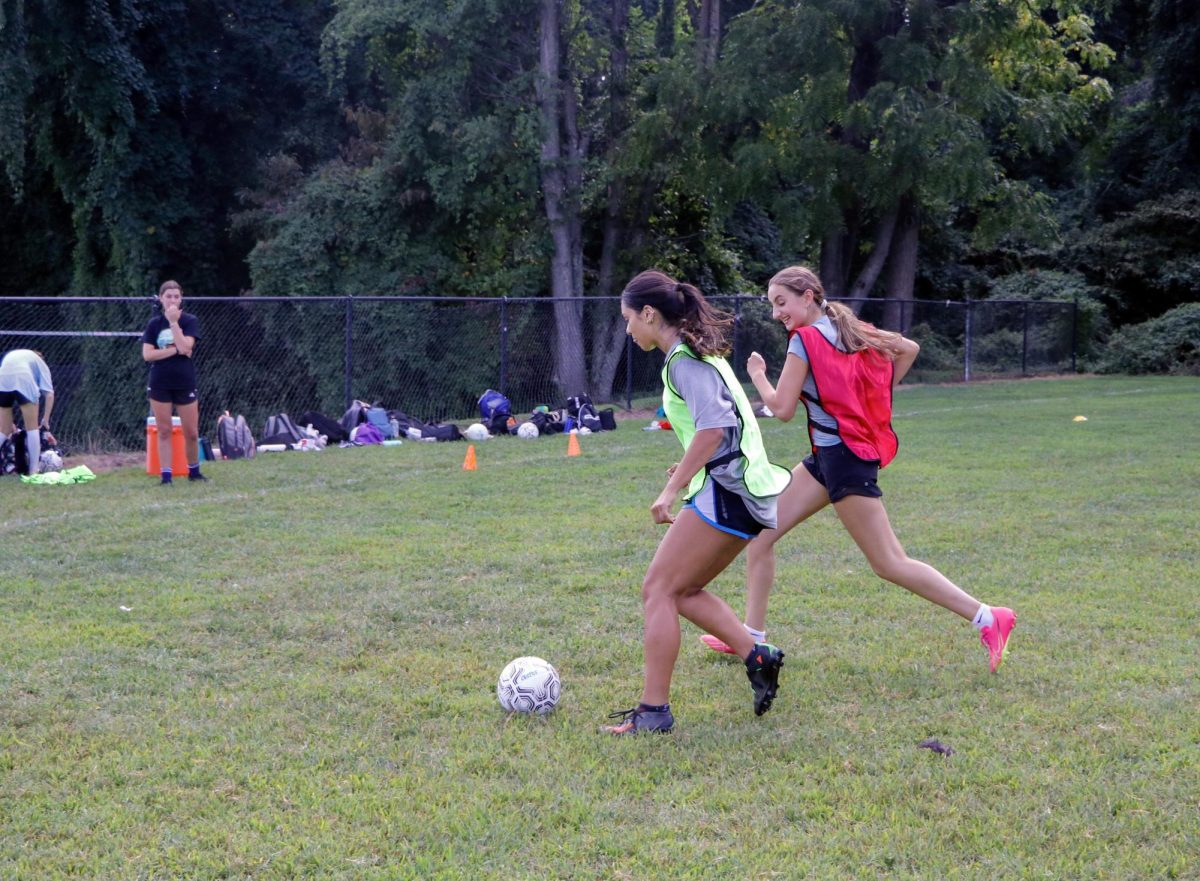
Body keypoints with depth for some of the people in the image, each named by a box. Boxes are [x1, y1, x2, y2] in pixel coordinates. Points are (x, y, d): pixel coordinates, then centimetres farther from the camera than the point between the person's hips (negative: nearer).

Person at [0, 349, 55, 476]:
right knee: (32, 427, 8)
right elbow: (49, 394, 14)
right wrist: (45, 420, 15)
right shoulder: (39, 362, 32)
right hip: (23, 380, -3)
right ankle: (33, 471, 5)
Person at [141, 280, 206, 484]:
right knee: (164, 431, 2)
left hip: (185, 383, -1)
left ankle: (194, 471, 22)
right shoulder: (154, 324, 4)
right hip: (160, 384, 1)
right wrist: (175, 350, -12)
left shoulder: (190, 321, 0)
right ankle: (166, 476, 6)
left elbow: (185, 347, -16)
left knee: (191, 433, 3)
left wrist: (174, 322, -16)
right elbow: (147, 354, -6)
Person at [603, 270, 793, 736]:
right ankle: (757, 657, 9)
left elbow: (713, 425, -23)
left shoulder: (684, 359, -11)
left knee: (658, 589, -6)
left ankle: (653, 710, -6)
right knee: (682, 590, 15)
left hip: (726, 489, -10)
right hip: (743, 490, 10)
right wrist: (691, 467, 21)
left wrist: (671, 490, -21)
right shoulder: (699, 352, 19)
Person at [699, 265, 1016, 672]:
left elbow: (782, 408, -15)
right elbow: (909, 348, 19)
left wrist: (757, 374, 3)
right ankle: (752, 635, 14)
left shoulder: (805, 339, -13)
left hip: (844, 457, -10)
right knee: (759, 533, 10)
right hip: (828, 456, 10)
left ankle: (987, 618, -5)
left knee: (890, 564, -7)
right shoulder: (852, 329, 11)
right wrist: (875, 395, 19)